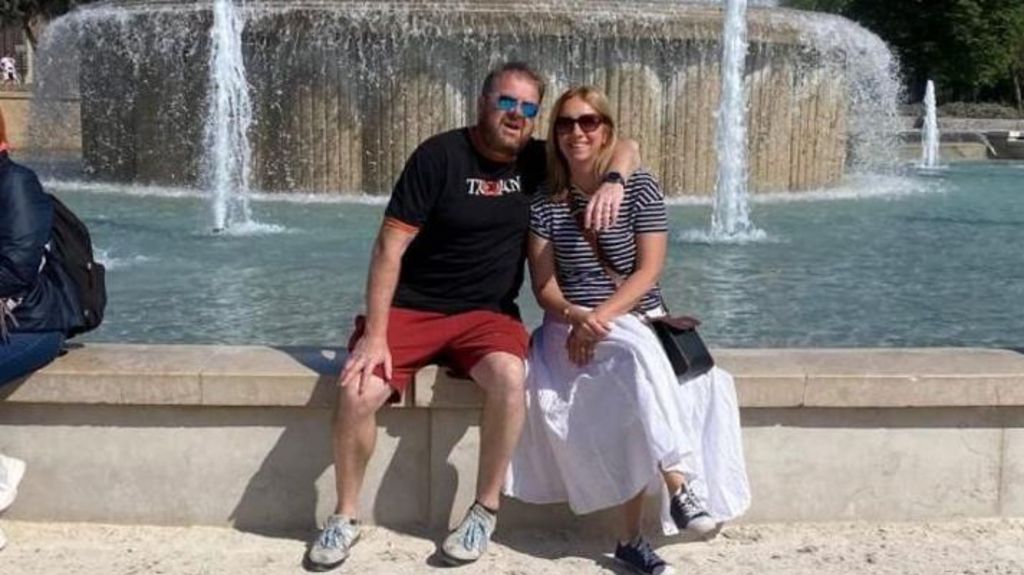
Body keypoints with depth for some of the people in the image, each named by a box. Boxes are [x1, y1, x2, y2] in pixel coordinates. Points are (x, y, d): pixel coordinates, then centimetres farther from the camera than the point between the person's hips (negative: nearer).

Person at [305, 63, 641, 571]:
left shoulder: (537, 162, 3)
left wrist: (613, 182, -15)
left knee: (509, 377, -31)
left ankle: (485, 511, -12)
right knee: (358, 392, -25)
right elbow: (390, 247, -12)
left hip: (487, 314, 2)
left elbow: (626, 148, 10)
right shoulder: (440, 155, -9)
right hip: (412, 308, -2)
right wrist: (375, 335, -20)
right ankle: (345, 518, 0)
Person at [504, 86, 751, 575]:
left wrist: (601, 317, -21)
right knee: (639, 350, -34)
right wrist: (576, 316, -22)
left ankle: (631, 534, -28)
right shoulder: (545, 202, 3)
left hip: (641, 319, 0)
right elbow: (543, 285, -1)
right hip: (572, 326, 0)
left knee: (637, 390, -32)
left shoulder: (640, 187, -1)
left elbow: (649, 270, -8)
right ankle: (679, 484, -34)